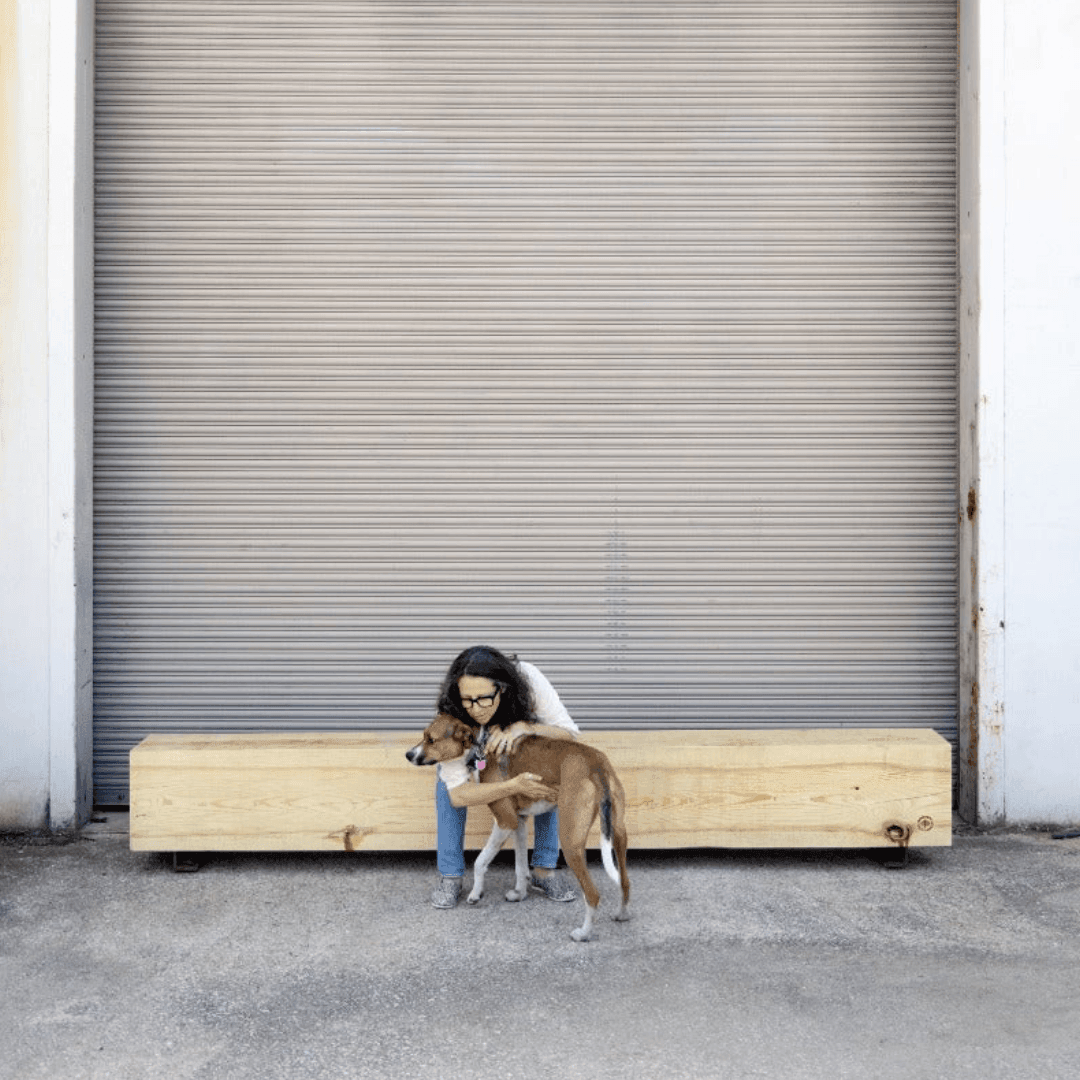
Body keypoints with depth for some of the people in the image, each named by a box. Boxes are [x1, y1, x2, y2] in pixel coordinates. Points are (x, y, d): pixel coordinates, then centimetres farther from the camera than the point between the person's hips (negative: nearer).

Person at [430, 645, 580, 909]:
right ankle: (450, 877, -14)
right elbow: (457, 794, -40)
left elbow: (568, 734, -32)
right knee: (446, 781, -29)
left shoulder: (527, 678, -41)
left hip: (521, 736, 1)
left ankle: (544, 869, -12)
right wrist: (513, 786, -55)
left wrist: (523, 727, -50)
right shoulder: (453, 717, -40)